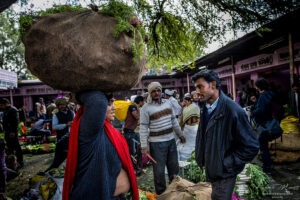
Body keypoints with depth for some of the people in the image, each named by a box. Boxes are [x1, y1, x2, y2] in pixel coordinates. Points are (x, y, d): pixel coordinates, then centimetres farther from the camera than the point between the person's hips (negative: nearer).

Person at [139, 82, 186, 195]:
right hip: (157, 143, -5)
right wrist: (144, 146, -18)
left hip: (171, 140, 6)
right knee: (159, 170, 5)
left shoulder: (167, 103, 5)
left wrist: (180, 134, 18)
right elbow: (143, 128, -13)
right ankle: (161, 193, 24)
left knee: (174, 167, 18)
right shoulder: (146, 108, -12)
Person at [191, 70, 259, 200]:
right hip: (210, 169, 7)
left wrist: (226, 163, -18)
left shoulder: (233, 111, -24)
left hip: (223, 173, -7)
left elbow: (251, 147, -20)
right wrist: (201, 157, 7)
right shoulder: (204, 108, -1)